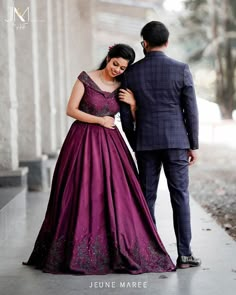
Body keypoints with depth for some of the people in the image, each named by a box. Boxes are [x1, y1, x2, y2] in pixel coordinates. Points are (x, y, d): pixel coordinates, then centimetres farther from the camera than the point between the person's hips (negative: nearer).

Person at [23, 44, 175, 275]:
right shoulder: (86, 79, -2)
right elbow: (71, 110, -5)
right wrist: (99, 120, -10)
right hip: (83, 142, -3)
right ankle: (76, 252, 9)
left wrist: (133, 103, -8)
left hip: (110, 143, 3)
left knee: (115, 195, -3)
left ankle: (121, 250, 4)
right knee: (81, 196, -1)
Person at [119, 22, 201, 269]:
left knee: (147, 197, 8)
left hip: (145, 142, 1)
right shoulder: (181, 70, -4)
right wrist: (193, 145, 4)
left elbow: (126, 114, 3)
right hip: (175, 141, -1)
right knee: (180, 196, 3)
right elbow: (191, 110, -4)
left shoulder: (131, 72, 0)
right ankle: (184, 254, 2)